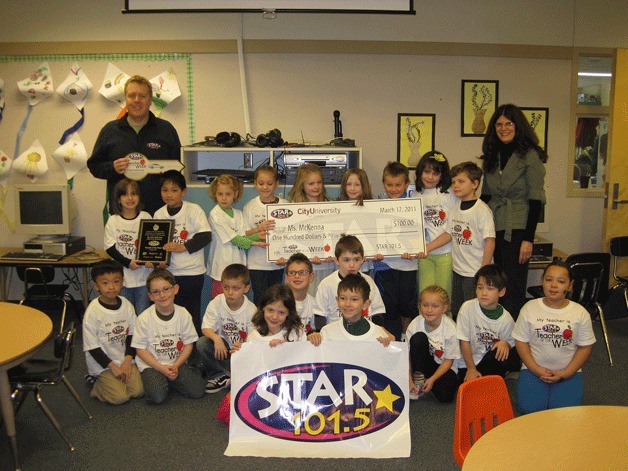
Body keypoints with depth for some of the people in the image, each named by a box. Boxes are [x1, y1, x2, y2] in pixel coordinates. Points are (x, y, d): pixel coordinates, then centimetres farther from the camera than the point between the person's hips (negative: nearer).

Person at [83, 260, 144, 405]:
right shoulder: (93, 311, -17)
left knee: (138, 391, -9)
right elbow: (92, 346, -14)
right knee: (120, 396, -15)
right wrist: (112, 366, -15)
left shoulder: (127, 305, -3)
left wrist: (128, 360, -7)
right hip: (102, 363, -4)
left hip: (124, 359, 5)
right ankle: (96, 381, 11)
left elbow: (131, 335, 5)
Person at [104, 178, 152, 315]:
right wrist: (128, 263, -17)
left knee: (143, 314, 5)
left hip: (143, 277, 0)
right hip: (122, 277, 0)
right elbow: (110, 248, -4)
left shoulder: (146, 218, 0)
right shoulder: (113, 221, -1)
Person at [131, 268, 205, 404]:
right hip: (152, 364, -2)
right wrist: (162, 368, -14)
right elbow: (140, 349, -7)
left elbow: (189, 344, 0)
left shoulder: (183, 314, -5)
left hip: (177, 363, 2)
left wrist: (175, 366, -13)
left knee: (197, 391, -13)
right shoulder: (144, 319, -11)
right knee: (157, 396, -25)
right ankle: (159, 381, 7)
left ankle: (170, 381, 12)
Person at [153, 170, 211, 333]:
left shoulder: (193, 210, -8)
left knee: (192, 313, 1)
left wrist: (183, 247, -21)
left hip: (192, 272, -4)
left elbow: (206, 236, -13)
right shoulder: (158, 214, 6)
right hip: (168, 271, 5)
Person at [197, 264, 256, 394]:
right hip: (222, 345, 2)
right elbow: (206, 327, -14)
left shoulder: (251, 310, -15)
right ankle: (219, 376, -8)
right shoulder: (217, 303, -11)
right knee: (202, 343, -27)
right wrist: (216, 338, -36)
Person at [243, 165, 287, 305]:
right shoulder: (250, 207, -2)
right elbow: (243, 235, -2)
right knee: (260, 300, -3)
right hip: (256, 263, -1)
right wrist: (259, 228, -20)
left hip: (278, 262, 1)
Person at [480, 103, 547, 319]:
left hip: (517, 230, -6)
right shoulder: (492, 156, 12)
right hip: (494, 228, 6)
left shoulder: (530, 155, -7)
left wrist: (528, 239, -15)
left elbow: (536, 200, -10)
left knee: (513, 290, -2)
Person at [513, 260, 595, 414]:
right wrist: (536, 369, -11)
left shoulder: (580, 313, -1)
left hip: (568, 372, 0)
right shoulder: (530, 308, -2)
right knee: (530, 408, -20)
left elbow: (585, 347, 1)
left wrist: (565, 373, -9)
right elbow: (521, 341, 0)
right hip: (534, 369, 0)